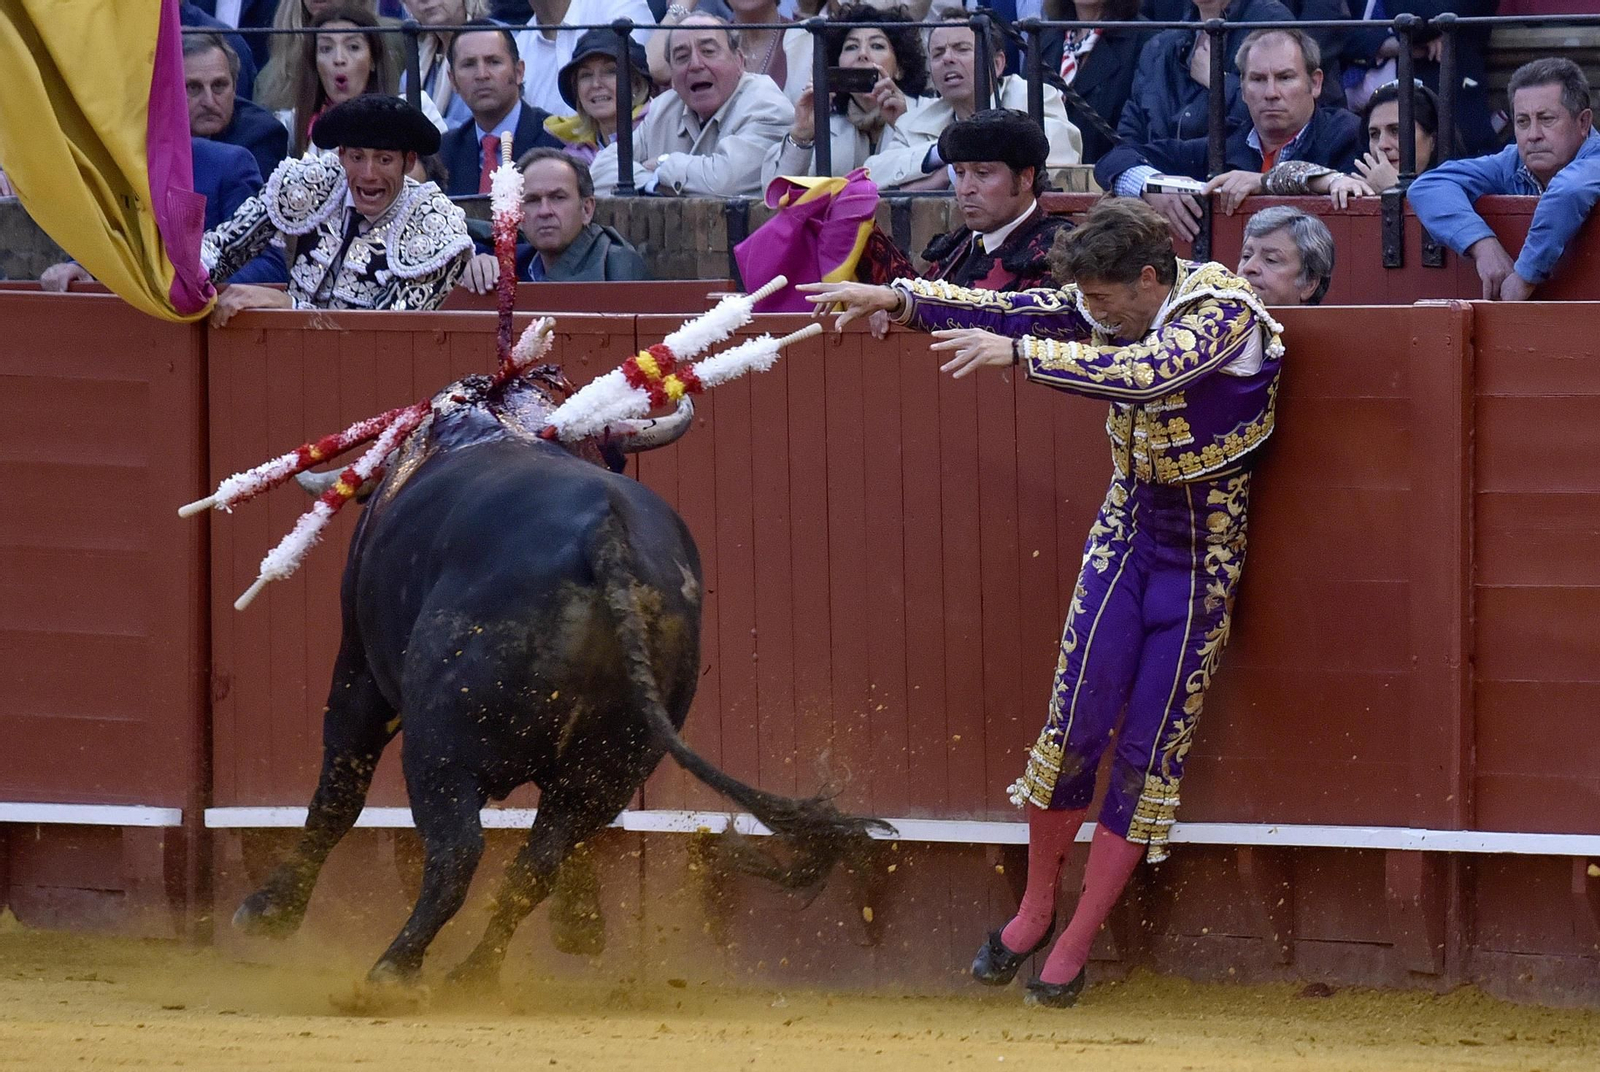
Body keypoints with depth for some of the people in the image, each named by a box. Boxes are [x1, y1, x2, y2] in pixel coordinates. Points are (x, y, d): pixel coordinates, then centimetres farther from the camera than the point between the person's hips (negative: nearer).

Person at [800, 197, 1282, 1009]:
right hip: (1128, 529, 4)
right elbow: (1007, 310, -1)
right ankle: (1035, 910, 14)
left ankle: (1075, 947, 7)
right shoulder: (1116, 304, -4)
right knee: (1076, 720, -5)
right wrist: (899, 299, -12)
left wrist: (1020, 355, -43)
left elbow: (1149, 375, -39)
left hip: (1204, 556, -4)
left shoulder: (1224, 312, -22)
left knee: (1151, 749, -2)